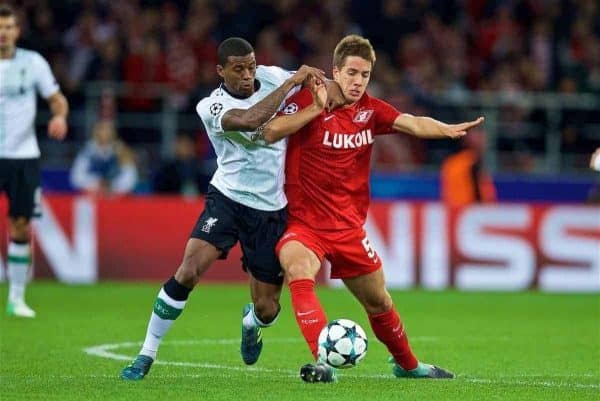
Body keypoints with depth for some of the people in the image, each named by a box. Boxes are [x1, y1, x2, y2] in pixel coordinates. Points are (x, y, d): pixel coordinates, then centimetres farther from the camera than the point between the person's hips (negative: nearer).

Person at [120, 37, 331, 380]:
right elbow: (249, 120, -33)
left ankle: (251, 323, 44)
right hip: (228, 198, -3)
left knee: (267, 309, 4)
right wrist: (291, 82, -30)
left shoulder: (272, 77, -2)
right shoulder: (211, 106, -13)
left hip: (271, 210, 3)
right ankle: (146, 356, -10)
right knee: (188, 272, -24)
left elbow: (320, 86, 12)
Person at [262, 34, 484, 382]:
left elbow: (413, 123, -11)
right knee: (298, 271, -36)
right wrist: (316, 108, -27)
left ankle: (407, 364, 41)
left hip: (349, 227, 5)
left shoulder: (370, 109, 3)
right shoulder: (308, 100, -10)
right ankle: (324, 361, -40)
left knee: (379, 302, 16)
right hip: (303, 224, -5)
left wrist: (448, 130, -30)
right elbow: (271, 132, -24)